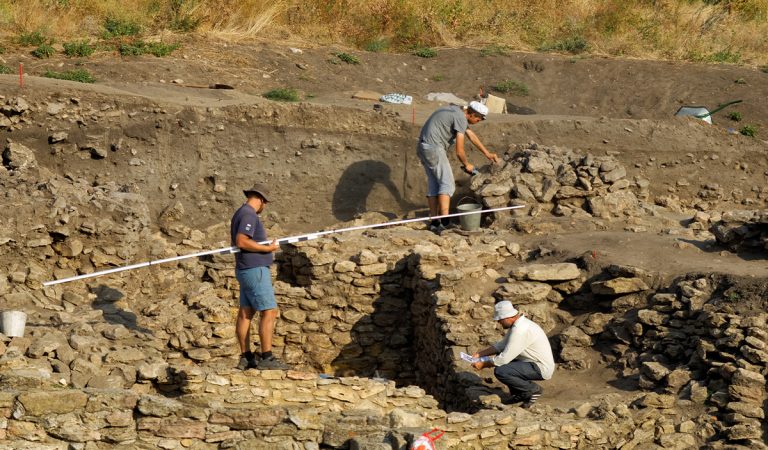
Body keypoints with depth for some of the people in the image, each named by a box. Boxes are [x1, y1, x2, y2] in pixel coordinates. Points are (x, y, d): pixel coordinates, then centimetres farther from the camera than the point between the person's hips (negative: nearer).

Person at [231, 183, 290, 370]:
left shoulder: (241, 213, 17)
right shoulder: (249, 215, -14)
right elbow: (241, 241, -25)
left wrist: (266, 249, 21)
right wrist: (267, 248, -18)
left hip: (246, 270, 11)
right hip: (254, 269, -11)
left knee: (245, 313, 8)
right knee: (269, 312, -11)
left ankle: (246, 358, 9)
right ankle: (267, 358, -14)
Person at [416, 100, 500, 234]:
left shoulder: (457, 112, 17)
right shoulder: (461, 119, -13)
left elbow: (471, 135, 28)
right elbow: (459, 151, -12)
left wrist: (487, 154, 32)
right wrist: (467, 165, 7)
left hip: (423, 148, 10)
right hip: (434, 148, -10)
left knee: (433, 184, 11)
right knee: (447, 184, -9)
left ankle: (434, 222, 9)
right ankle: (444, 222, -20)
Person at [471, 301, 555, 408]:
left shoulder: (519, 330, -25)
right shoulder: (517, 323, 6)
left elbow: (504, 358, -24)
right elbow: (502, 345, 17)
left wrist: (483, 365, -10)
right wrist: (480, 354, 10)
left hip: (541, 368, -10)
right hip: (534, 363, 10)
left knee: (500, 372, -23)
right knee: (499, 355, 17)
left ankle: (533, 389, -5)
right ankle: (519, 394, 17)